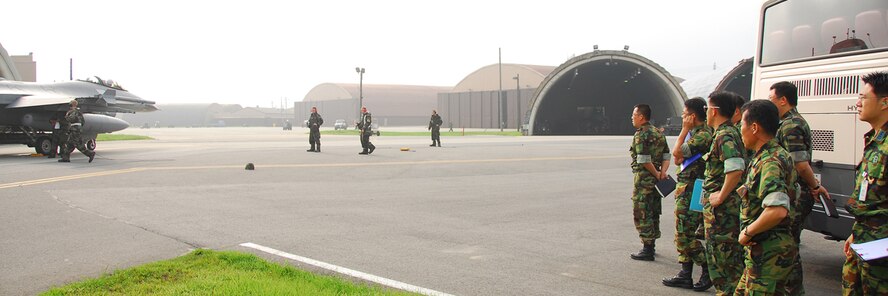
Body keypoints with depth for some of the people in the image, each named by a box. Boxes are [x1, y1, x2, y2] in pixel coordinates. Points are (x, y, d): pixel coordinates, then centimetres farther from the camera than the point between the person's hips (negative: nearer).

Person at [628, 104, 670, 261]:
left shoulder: (641, 135, -14)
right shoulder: (658, 133, 13)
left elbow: (644, 160, -21)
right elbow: (666, 156, 10)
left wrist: (656, 174, -11)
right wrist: (662, 172, -4)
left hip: (644, 178, -9)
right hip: (655, 178, 9)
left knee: (641, 214, -3)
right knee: (653, 213, 16)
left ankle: (647, 250, -3)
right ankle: (651, 246, 26)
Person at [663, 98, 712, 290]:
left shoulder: (703, 135, -17)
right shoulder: (693, 133, 14)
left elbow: (677, 153, -19)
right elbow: (678, 158, 16)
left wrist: (685, 129, -11)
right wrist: (682, 158, -5)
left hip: (690, 191, -10)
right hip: (685, 189, 10)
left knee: (685, 233, -6)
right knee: (684, 233, 12)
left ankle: (709, 270, 3)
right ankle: (685, 275, 18)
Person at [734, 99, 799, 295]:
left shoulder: (769, 163, -21)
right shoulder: (777, 155, 12)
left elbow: (778, 211, -34)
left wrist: (747, 232, -21)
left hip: (768, 253, -11)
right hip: (764, 250, 11)